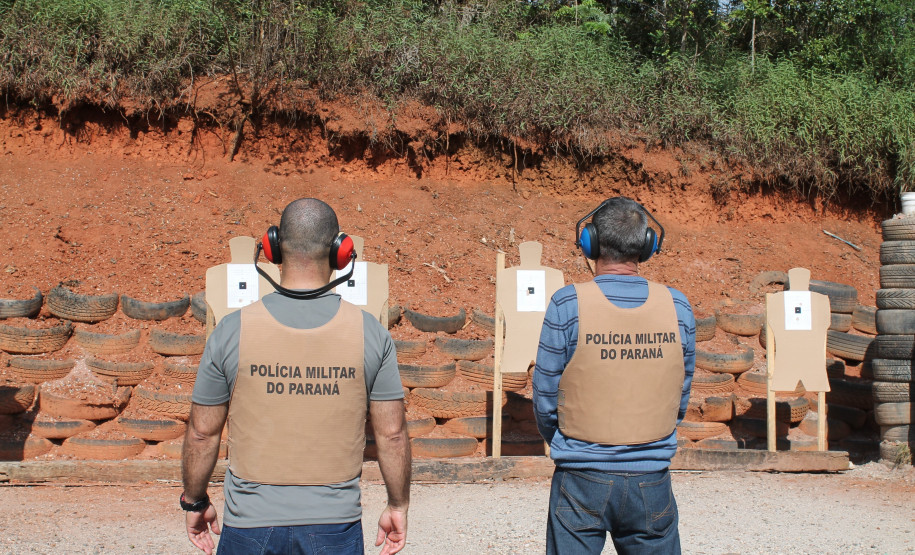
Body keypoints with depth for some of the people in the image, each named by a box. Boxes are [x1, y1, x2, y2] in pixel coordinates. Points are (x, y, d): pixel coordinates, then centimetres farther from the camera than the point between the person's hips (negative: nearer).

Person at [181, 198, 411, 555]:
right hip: (335, 526, 1)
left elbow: (202, 433, 0)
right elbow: (392, 434, -1)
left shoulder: (233, 331, -7)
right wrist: (398, 506, 13)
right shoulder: (368, 333, -5)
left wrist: (194, 502, 15)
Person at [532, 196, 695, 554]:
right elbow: (680, 399, 6)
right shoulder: (678, 307, -3)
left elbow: (545, 399, -4)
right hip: (651, 482, 2)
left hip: (582, 483, -2)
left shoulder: (568, 305, -11)